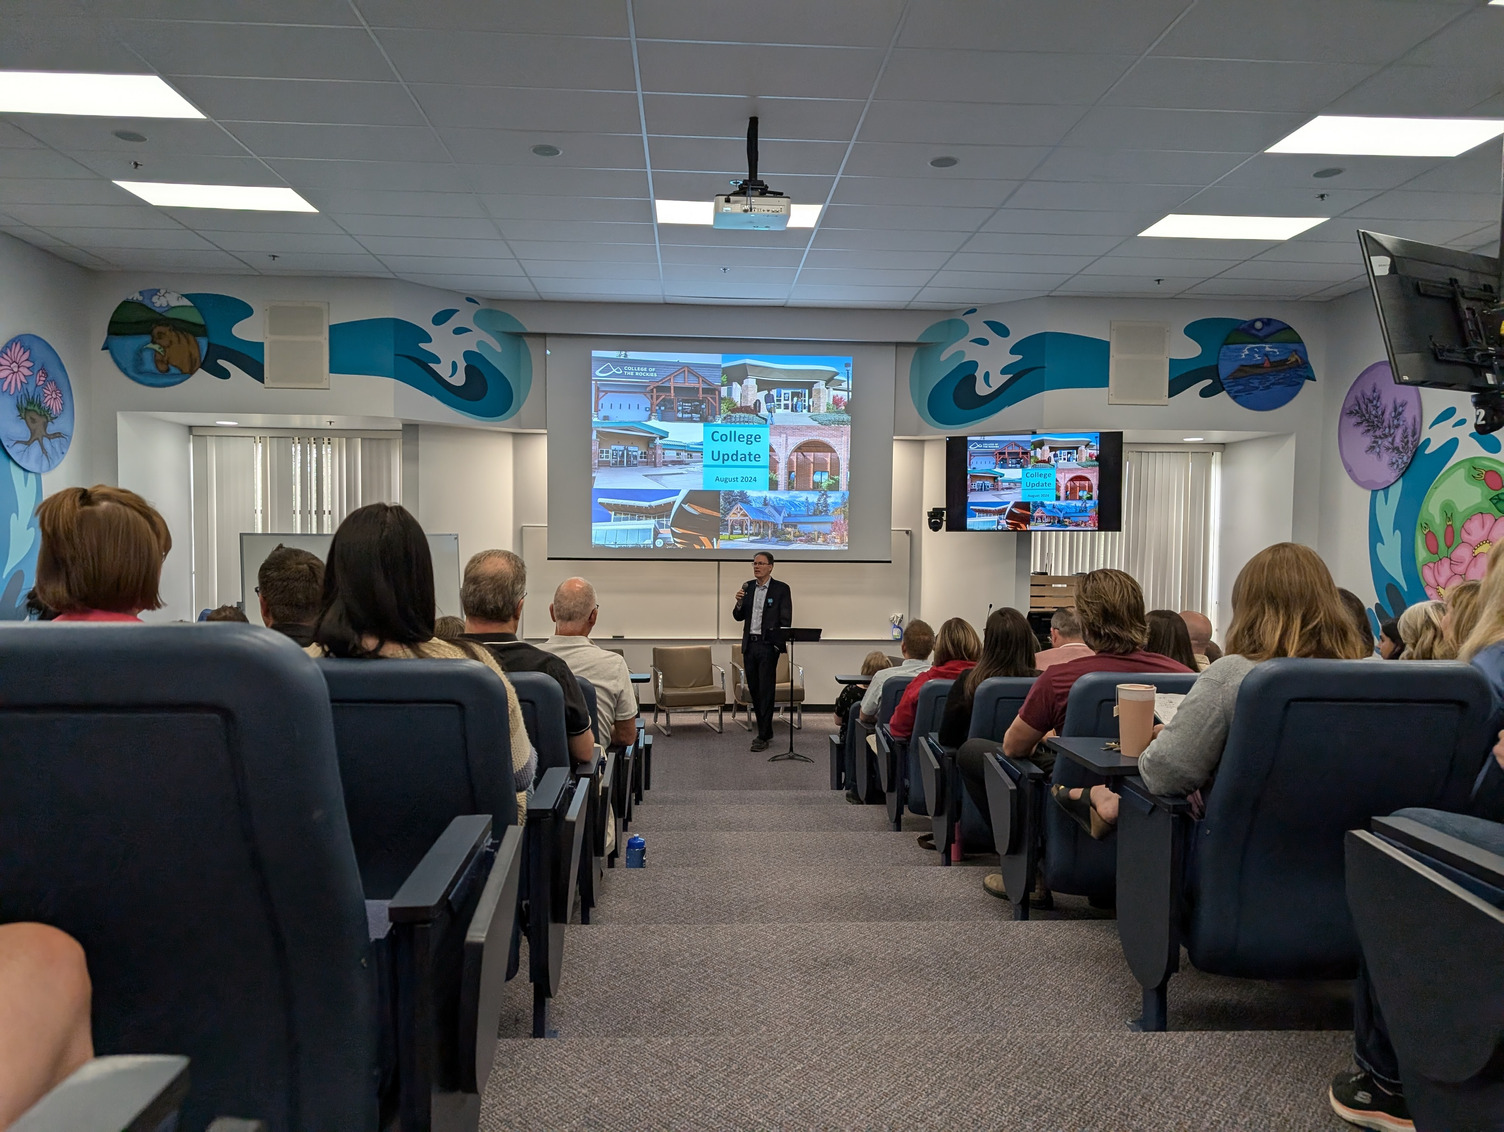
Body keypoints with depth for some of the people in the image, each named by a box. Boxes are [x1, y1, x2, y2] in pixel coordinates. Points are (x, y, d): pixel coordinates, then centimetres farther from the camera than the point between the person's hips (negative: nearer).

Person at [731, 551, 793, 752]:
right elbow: (739, 617, 11)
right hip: (749, 645, 5)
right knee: (754, 690, 10)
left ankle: (763, 737, -1)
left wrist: (779, 645, -12)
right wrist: (739, 602, -9)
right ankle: (765, 731, 22)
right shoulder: (748, 587, 10)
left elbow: (786, 620, -5)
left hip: (768, 645, -5)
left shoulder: (781, 589, -4)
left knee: (766, 691, -5)